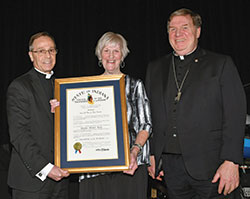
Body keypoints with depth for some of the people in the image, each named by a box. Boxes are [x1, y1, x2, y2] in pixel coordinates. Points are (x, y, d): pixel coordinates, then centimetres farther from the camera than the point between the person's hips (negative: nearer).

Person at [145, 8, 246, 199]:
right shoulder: (155, 68, 15)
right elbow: (151, 116, 15)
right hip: (171, 165, 4)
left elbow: (235, 114, -5)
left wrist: (231, 162, -13)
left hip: (209, 166, -3)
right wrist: (152, 155, 9)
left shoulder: (221, 64, 2)